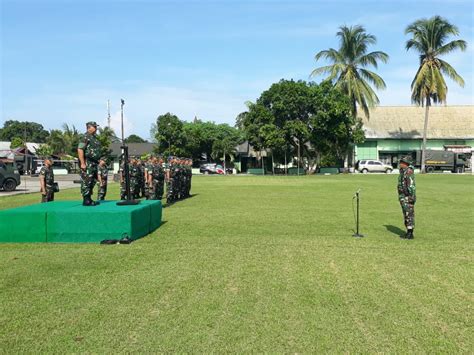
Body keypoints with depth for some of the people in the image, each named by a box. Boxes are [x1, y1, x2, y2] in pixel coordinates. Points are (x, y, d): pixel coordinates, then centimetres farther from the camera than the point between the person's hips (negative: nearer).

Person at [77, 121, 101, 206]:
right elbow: (80, 150, -18)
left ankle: (89, 199, 21)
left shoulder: (94, 138, 19)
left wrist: (97, 162, 19)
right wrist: (82, 163, -23)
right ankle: (86, 200, -3)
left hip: (94, 163, 10)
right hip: (87, 163, -10)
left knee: (92, 182, 13)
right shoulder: (86, 137, -10)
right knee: (86, 182, -7)